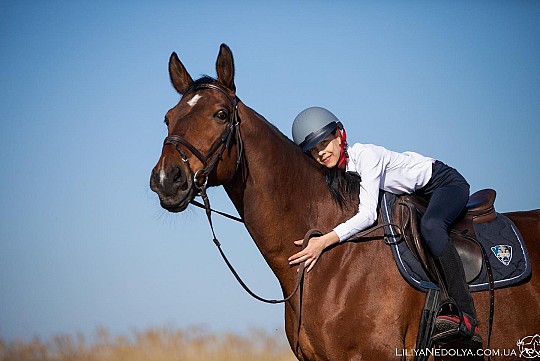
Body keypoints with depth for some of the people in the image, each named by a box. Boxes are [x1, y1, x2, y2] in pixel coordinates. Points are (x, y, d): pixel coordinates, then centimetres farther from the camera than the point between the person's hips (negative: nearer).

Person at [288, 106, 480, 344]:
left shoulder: (366, 155, -29)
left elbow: (368, 214, -38)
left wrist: (325, 241, -46)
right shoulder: (336, 171, -5)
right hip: (418, 196, 10)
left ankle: (465, 317, -41)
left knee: (430, 226, -36)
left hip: (447, 183, -10)